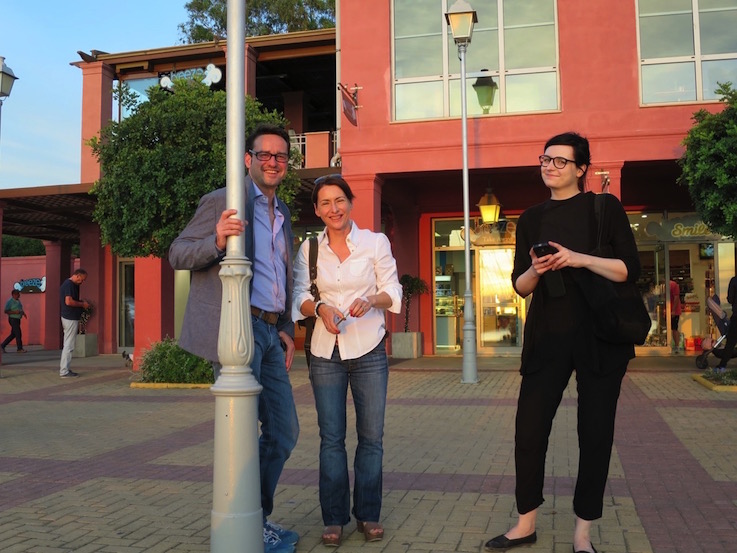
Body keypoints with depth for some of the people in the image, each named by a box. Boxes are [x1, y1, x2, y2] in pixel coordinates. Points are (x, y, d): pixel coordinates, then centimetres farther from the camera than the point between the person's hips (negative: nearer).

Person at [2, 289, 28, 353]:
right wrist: (15, 312, -26)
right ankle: (19, 348, 1)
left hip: (17, 319, 9)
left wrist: (23, 313, 6)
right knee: (18, 334, -7)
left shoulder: (18, 301, 11)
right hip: (13, 319, -9)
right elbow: (6, 311, -16)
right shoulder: (10, 302, -14)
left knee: (13, 334, 11)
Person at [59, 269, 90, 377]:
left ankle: (63, 368, 21)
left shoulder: (67, 284, 15)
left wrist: (81, 302, 13)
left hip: (68, 317, 11)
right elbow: (68, 301, -27)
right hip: (71, 318, -11)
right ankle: (64, 371, -2)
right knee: (69, 346, -6)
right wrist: (82, 304, -13)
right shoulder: (69, 285, -17)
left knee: (68, 345, 16)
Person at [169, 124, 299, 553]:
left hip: (270, 332, 8)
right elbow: (178, 255, -6)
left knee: (284, 432, 12)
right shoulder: (224, 201, -3)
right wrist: (217, 241, -26)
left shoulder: (283, 213, 20)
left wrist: (287, 330, 16)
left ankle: (260, 518, 29)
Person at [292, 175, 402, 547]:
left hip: (369, 350, -1)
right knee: (331, 438, 5)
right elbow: (300, 297, 3)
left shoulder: (376, 242, -1)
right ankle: (334, 519, 16)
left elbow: (393, 292, 1)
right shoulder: (308, 248, 4)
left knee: (371, 436, 4)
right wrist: (320, 308, -19)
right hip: (326, 352, 1)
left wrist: (371, 299, -21)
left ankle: (368, 515, 20)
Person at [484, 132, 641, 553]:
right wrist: (535, 271, -12)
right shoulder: (531, 220, 9)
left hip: (601, 336, -3)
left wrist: (580, 259, -19)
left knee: (595, 433, 4)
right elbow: (520, 286, 10)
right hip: (548, 337, 3)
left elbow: (631, 270, -6)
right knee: (529, 429, 1)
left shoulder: (605, 208, 0)